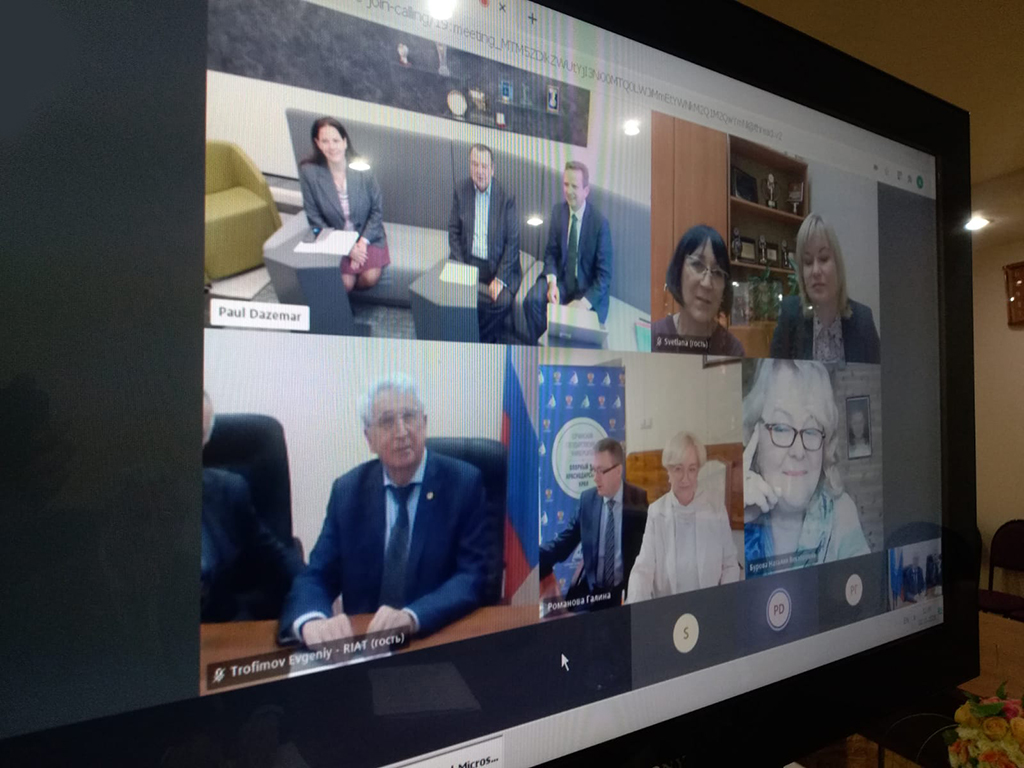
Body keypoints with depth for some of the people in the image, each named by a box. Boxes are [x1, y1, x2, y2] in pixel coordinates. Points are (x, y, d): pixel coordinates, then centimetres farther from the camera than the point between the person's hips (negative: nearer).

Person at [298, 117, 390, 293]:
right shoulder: (308, 172, -12)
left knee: (370, 277, -21)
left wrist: (363, 241, -15)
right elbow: (314, 218, -7)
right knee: (345, 282, -20)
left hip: (367, 235, 1)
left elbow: (377, 209, -2)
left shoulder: (362, 168, -12)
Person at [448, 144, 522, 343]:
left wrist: (500, 278, -14)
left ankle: (483, 340, 1)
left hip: (499, 264, -2)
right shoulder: (461, 190, 2)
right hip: (469, 261, 3)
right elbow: (454, 232, 5)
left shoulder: (506, 196, -6)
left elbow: (512, 242, -6)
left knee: (502, 301, -27)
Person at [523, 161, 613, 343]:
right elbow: (551, 252, 6)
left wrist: (584, 303, -26)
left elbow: (604, 275, -13)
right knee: (533, 300, -23)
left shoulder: (600, 222, -14)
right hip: (561, 279, 4)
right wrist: (552, 282, -14)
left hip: (589, 290, -4)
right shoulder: (557, 211, -1)